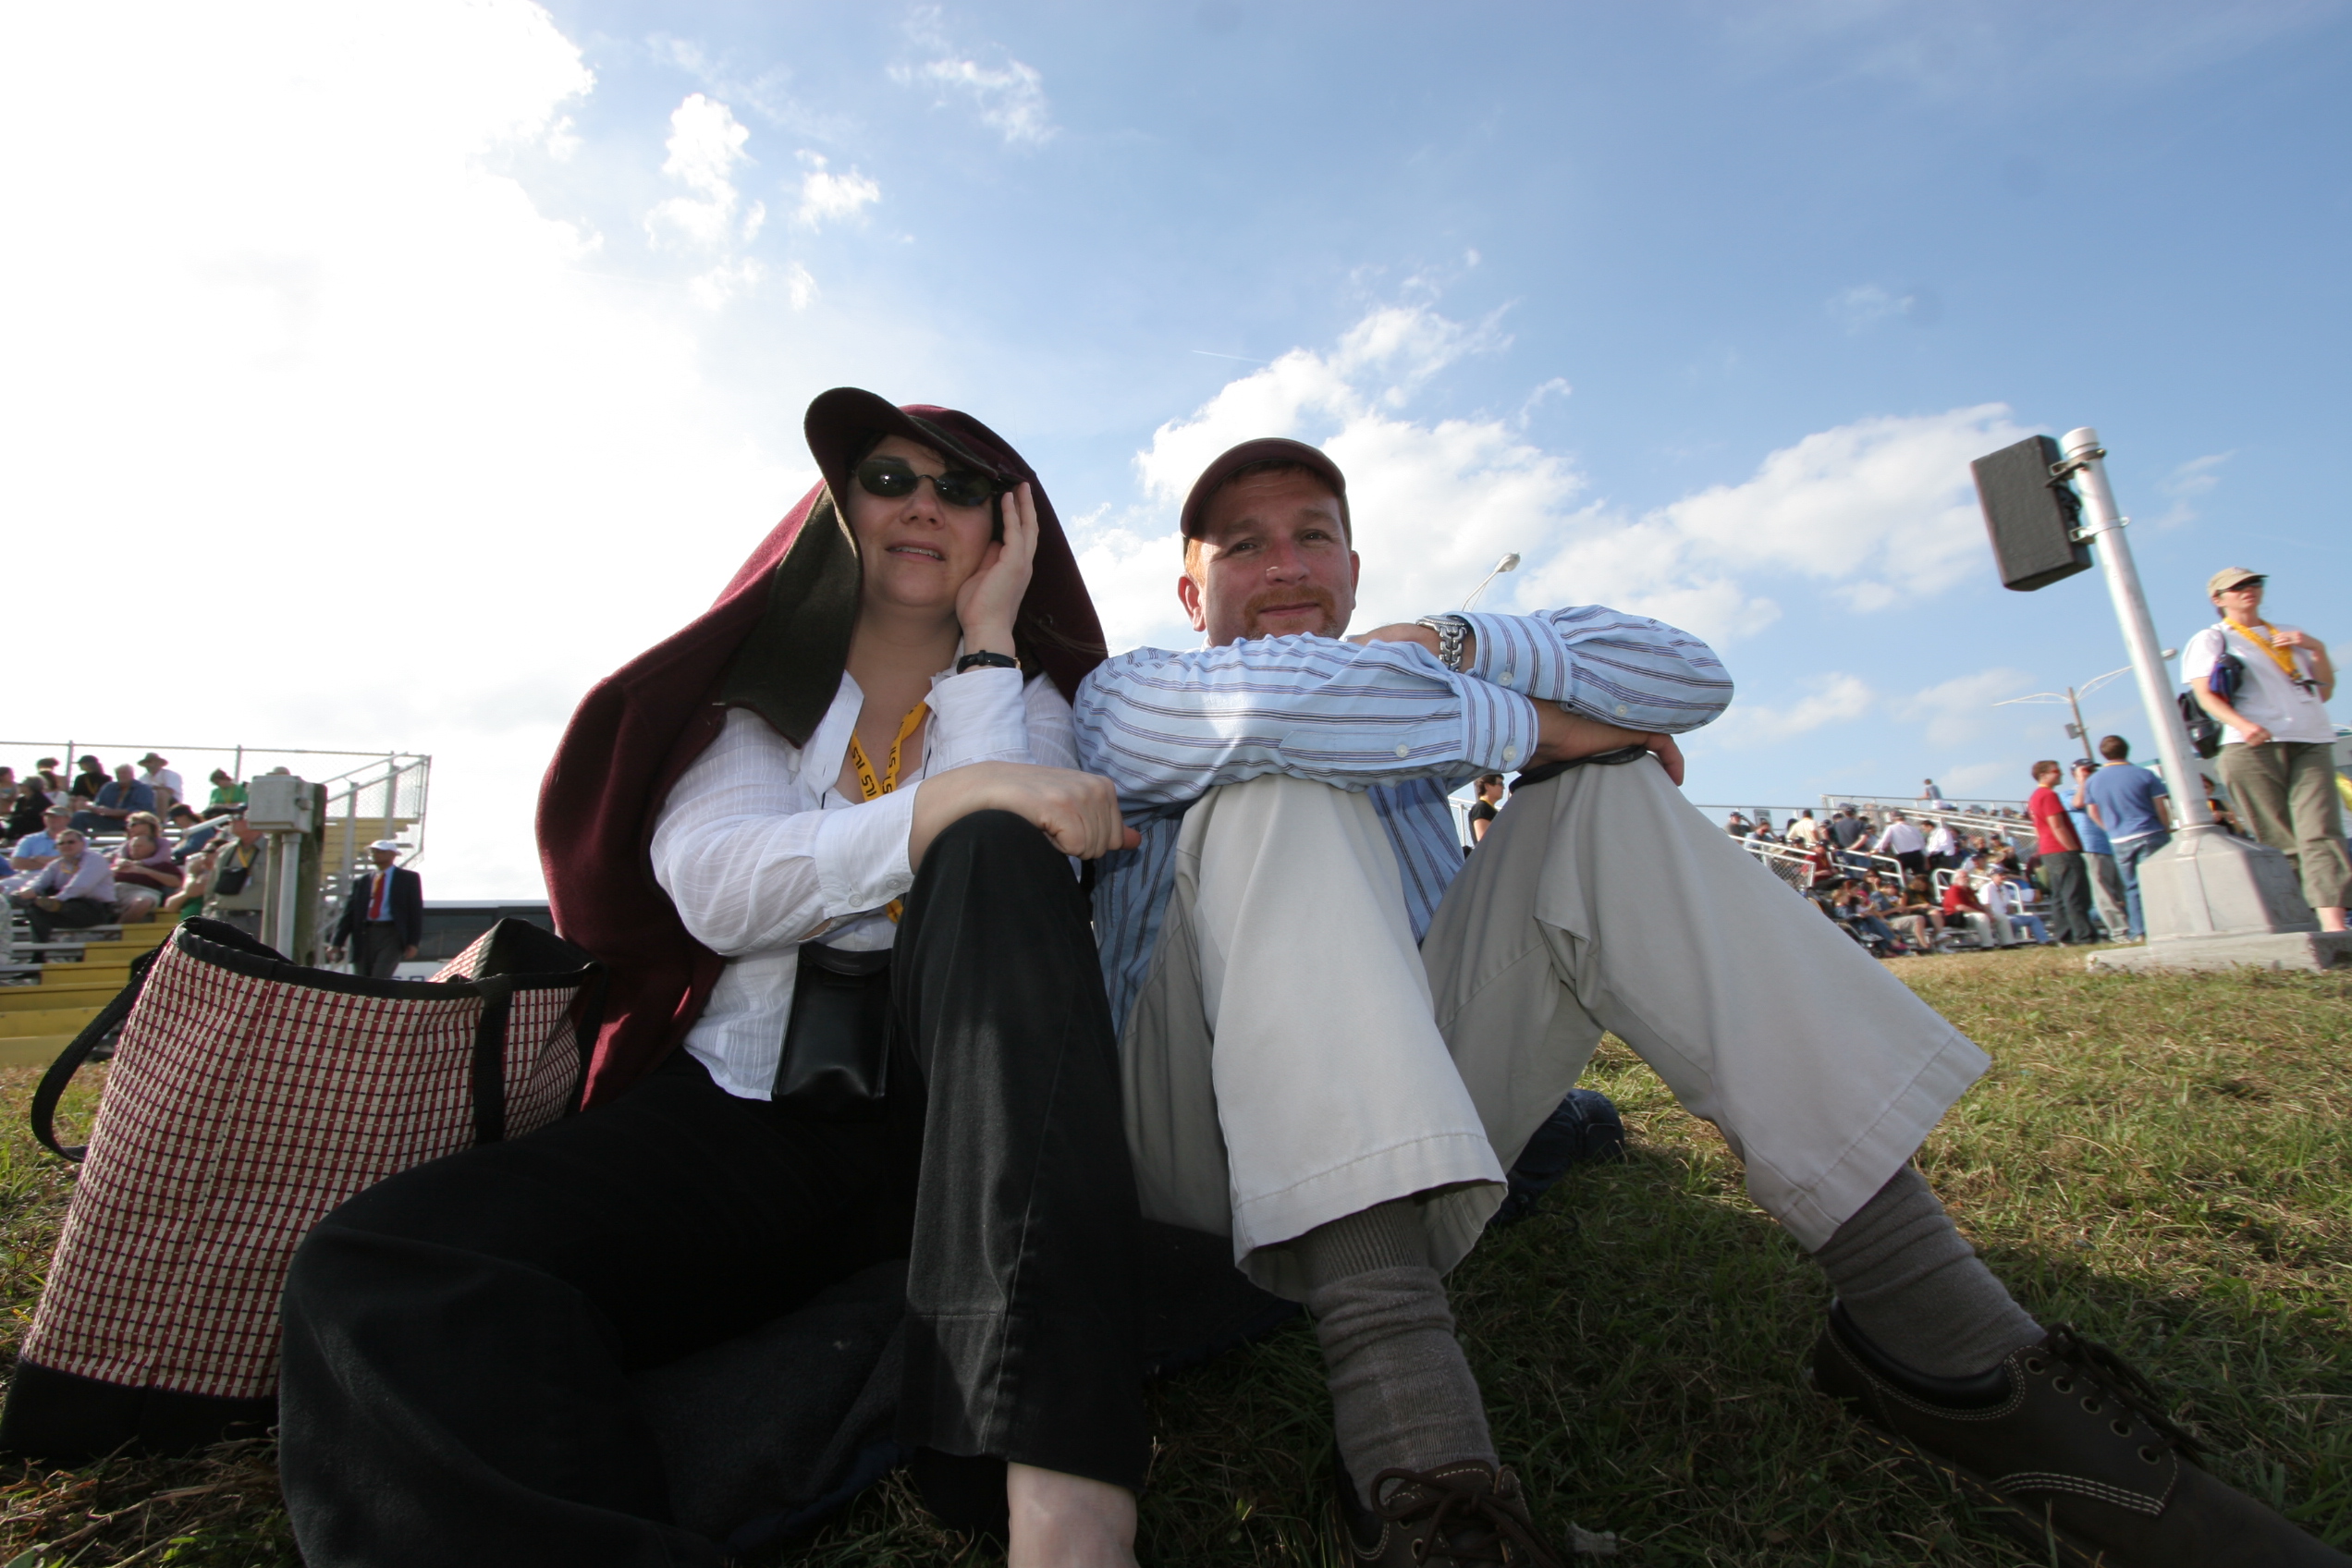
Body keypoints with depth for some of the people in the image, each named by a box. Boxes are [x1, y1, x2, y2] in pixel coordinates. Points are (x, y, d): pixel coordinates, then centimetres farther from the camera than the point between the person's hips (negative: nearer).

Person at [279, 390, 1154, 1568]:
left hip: (952, 1113, 0)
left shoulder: (1033, 697, 16)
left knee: (998, 849, -30)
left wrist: (984, 640, 0)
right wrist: (945, 803, -19)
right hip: (741, 1108, 1)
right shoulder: (754, 689, 15)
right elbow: (714, 889, -6)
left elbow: (1009, 888, -7)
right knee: (379, 1273, -22)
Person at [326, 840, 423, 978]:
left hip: (391, 935, -4)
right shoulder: (361, 882, 17)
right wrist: (337, 943, 3)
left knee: (379, 981, -17)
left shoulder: (408, 878, 7)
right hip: (364, 935, 4)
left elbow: (416, 912, 2)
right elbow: (349, 913, 13)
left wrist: (413, 943, -6)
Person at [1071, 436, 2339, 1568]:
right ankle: (1406, 1432, -39)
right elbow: (1261, 702, -24)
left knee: (1603, 791, -9)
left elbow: (1689, 678, 5)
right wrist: (1524, 723, -15)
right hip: (1215, 1141, -3)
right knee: (1279, 791, -26)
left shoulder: (1408, 691, 16)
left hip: (1417, 1129, 4)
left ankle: (1927, 1319, -12)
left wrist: (1453, 644, -7)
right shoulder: (1121, 698, 3)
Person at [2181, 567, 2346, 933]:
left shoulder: (2292, 635, 28)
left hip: (2312, 742, 4)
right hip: (2253, 746, -3)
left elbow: (2325, 692, 26)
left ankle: (2333, 923, -23)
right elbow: (2204, 693, -2)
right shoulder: (2211, 639, 13)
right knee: (2281, 841, -7)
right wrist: (2241, 723, -19)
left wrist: (2318, 649, 10)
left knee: (2321, 831, -13)